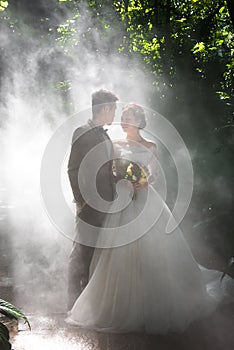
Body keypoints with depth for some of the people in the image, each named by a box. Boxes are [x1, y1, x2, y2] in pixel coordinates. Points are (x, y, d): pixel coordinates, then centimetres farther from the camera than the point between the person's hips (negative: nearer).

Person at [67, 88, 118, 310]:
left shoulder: (104, 135, 17)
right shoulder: (83, 132, -8)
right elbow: (73, 169, -12)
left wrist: (112, 198, 13)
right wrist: (80, 200, -15)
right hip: (90, 204, -8)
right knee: (81, 252, -1)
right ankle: (74, 301, 9)